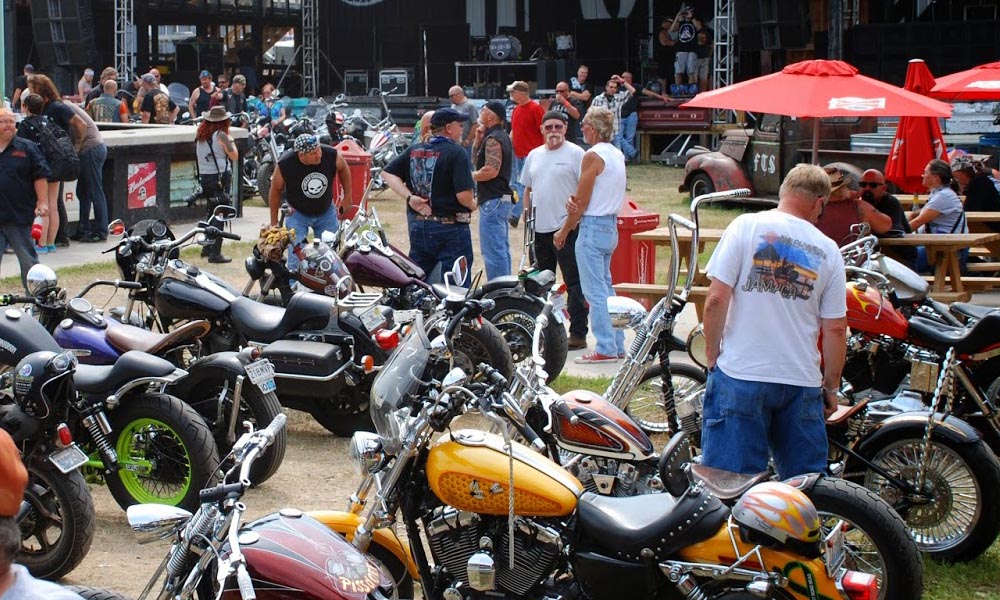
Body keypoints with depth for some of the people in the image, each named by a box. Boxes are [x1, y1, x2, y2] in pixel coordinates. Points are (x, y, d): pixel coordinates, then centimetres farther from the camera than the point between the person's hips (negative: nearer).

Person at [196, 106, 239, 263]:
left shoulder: (200, 135, 6)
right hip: (221, 178, -7)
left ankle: (207, 248, 30)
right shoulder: (221, 135, -14)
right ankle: (215, 253, -7)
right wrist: (231, 142, 8)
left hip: (203, 177, 7)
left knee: (212, 213, 22)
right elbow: (234, 156, -9)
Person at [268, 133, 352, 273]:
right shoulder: (285, 164, -26)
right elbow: (276, 189, -8)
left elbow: (344, 169, 1)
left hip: (326, 213, 2)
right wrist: (274, 222, -2)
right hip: (297, 213, -2)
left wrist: (347, 197, 5)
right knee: (296, 254, -10)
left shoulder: (332, 155, -23)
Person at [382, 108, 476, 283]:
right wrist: (473, 205, 2)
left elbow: (388, 173, 3)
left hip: (417, 228, 7)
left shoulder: (414, 150, 8)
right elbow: (464, 196, -19)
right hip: (450, 229, -6)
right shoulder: (456, 153, -11)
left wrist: (410, 197, -2)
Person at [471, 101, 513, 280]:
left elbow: (491, 170, -25)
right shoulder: (502, 136, 18)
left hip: (492, 200, -11)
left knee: (493, 251, -10)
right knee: (502, 248, 16)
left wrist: (470, 176, -11)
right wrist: (478, 139, 11)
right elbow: (476, 160, 25)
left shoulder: (493, 139, -15)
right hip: (503, 198, 11)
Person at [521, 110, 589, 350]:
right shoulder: (534, 155, 16)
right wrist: (527, 214, 14)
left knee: (574, 282, -6)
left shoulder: (576, 154, -5)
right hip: (540, 228, 7)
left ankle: (578, 333, -4)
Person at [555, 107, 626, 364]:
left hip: (593, 227, -9)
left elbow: (582, 201, -14)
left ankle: (606, 348, -4)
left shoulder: (593, 156, -15)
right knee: (605, 288, 15)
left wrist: (563, 231, -3)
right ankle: (617, 344, 18)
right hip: (611, 225, 9)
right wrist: (576, 204, -3)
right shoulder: (617, 155, 13)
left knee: (595, 291, -5)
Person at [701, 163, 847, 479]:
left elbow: (716, 299, -10)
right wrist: (832, 387, 16)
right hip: (802, 382, 2)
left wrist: (713, 357, 2)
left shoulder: (746, 226, -3)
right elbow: (835, 329, 4)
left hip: (740, 374, -2)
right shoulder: (828, 250, 4)